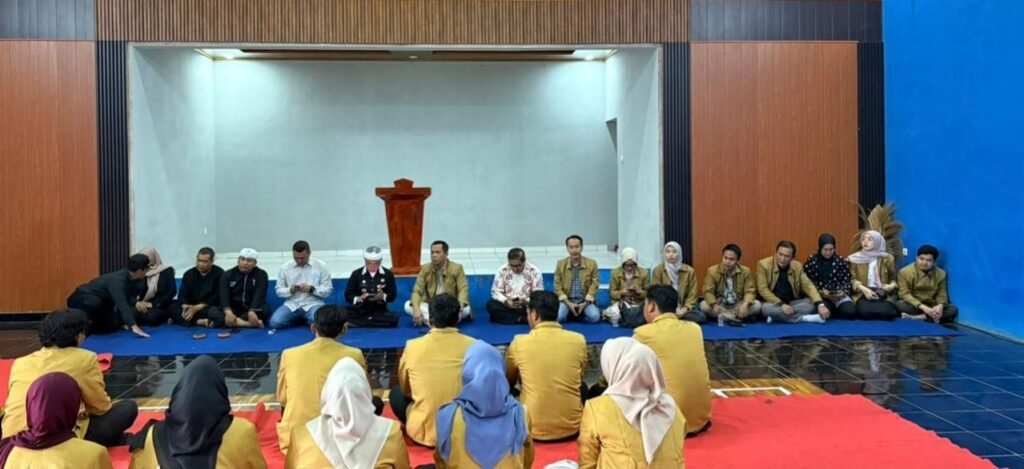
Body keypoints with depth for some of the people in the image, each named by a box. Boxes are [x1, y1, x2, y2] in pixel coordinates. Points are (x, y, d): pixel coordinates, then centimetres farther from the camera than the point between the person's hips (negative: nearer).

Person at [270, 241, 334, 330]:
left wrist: (311, 289, -18)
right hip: (291, 304, 2)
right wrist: (290, 290, -14)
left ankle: (306, 319, 4)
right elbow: (278, 290, 8)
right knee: (275, 322, -24)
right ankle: (298, 318, 7)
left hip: (313, 304, -2)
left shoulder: (321, 266, -1)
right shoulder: (285, 267, 4)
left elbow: (328, 290, -1)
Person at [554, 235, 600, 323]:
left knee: (594, 317, -28)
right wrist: (568, 303, -13)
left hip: (585, 301, 0)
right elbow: (558, 286, 0)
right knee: (558, 317, -28)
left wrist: (585, 303, -13)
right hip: (567, 301, 0)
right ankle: (571, 314, 6)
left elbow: (594, 285, -2)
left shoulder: (592, 263, -1)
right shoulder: (561, 264, 0)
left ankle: (582, 315, 6)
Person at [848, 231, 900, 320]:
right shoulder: (855, 258, 6)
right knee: (864, 311, -32)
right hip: (862, 294, -1)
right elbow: (851, 279, -1)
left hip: (883, 294, 1)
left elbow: (894, 277, 17)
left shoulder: (887, 258, 10)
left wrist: (892, 285, -6)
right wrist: (864, 289, -17)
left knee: (886, 312, -30)